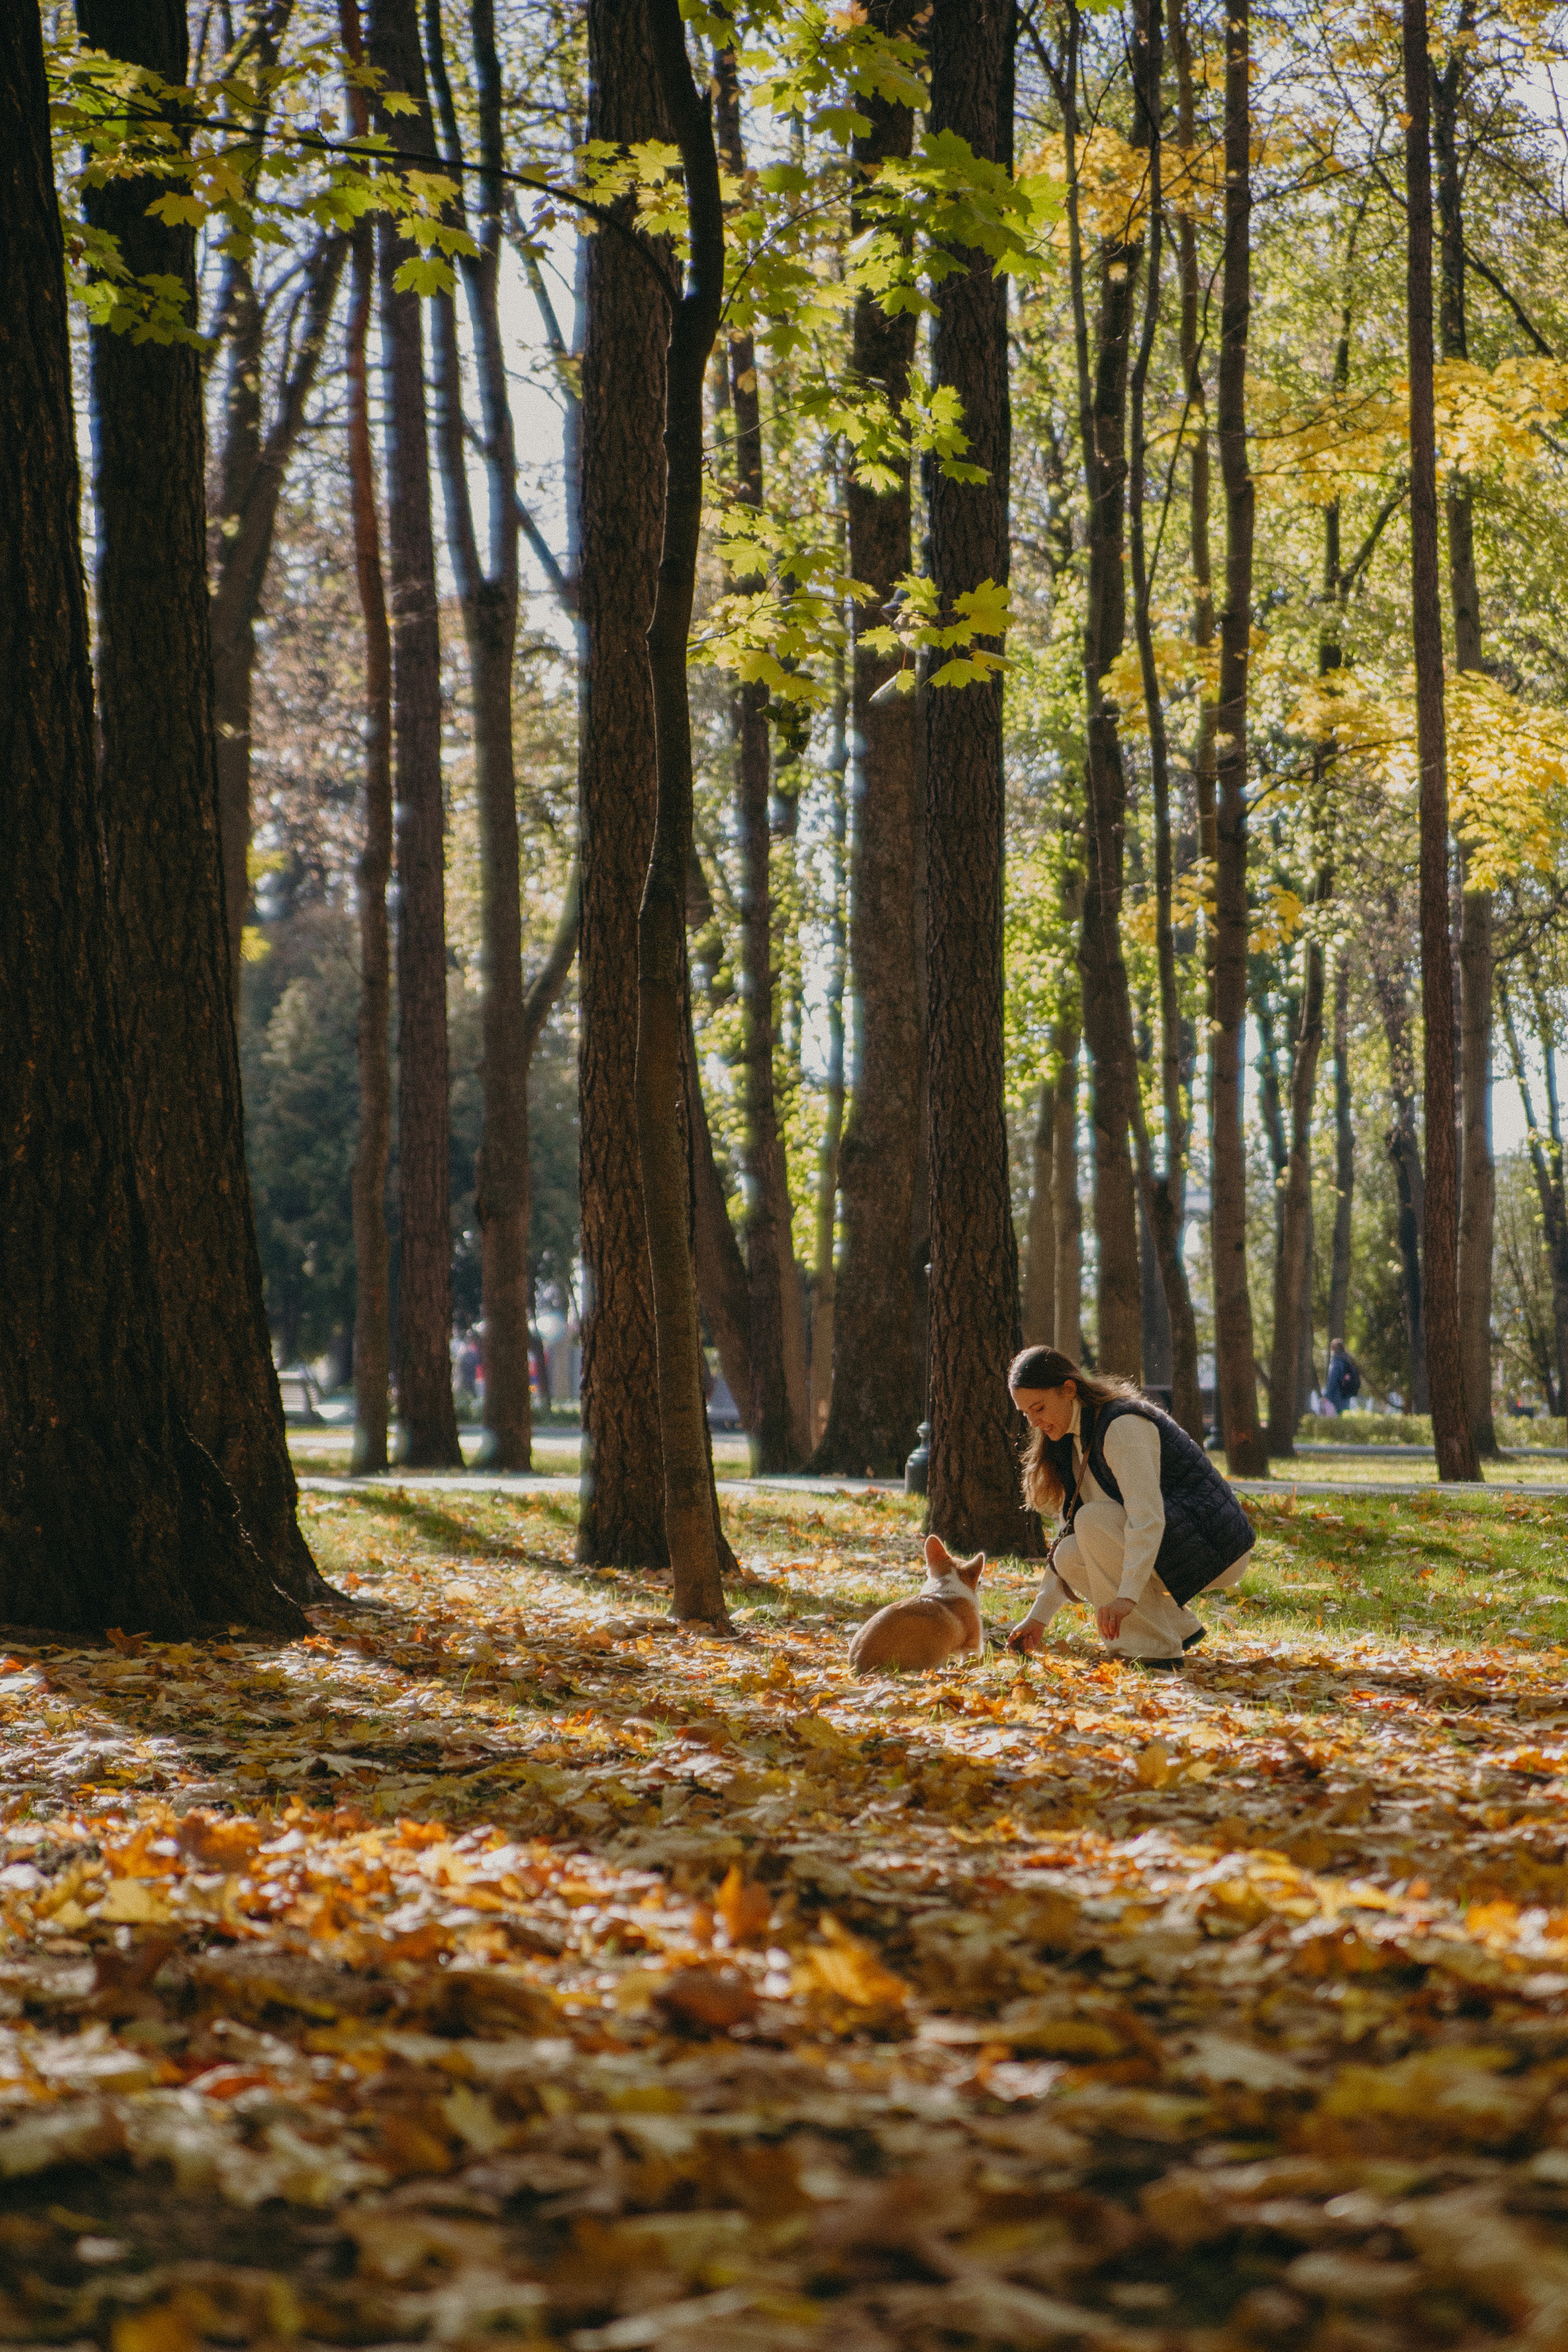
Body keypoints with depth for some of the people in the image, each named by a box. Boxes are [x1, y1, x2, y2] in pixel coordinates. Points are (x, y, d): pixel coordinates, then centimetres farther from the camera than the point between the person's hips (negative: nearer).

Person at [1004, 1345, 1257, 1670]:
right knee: (1070, 1558, -7)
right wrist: (1039, 1617, 7)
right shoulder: (1073, 1441, 10)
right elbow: (1072, 1536, 13)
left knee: (1094, 1521, -26)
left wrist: (1128, 1595, -42)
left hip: (1215, 1545, -9)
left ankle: (1155, 1650, -20)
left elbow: (1148, 1517, -31)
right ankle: (1179, 1628, 4)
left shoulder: (1122, 1426, -19)